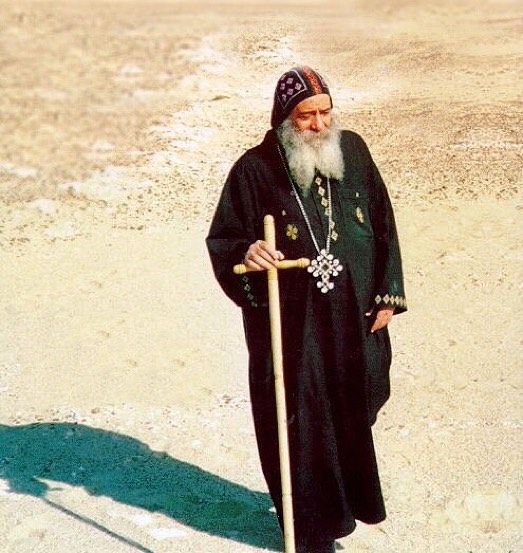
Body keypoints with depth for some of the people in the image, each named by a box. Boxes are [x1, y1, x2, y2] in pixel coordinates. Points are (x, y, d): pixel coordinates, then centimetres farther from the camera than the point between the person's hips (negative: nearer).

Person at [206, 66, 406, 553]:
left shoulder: (352, 151, 1)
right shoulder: (255, 170, -10)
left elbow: (382, 224, 7)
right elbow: (222, 240, -6)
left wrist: (387, 293, 3)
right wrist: (247, 252, -29)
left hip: (354, 317, 4)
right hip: (290, 325, -4)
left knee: (351, 412, 17)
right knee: (300, 420, 5)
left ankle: (345, 504, 41)